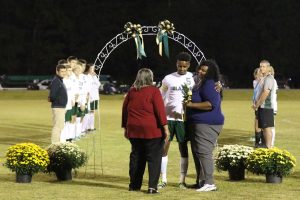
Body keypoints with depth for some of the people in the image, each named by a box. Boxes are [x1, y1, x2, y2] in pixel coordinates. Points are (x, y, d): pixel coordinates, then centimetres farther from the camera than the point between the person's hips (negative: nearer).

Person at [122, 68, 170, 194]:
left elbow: (125, 110, 14)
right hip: (152, 130, -5)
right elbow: (160, 110, -13)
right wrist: (165, 127, -11)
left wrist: (125, 127, 22)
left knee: (136, 156, 14)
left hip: (134, 130, 5)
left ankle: (134, 185, 17)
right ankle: (152, 186, -9)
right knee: (154, 158, -1)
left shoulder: (131, 92, 9)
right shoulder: (153, 91, -7)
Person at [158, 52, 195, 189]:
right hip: (168, 117, 0)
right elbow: (160, 97, 11)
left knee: (183, 148, 3)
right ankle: (163, 180, 7)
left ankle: (182, 180, 9)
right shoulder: (168, 79, 4)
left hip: (183, 117, 0)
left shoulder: (192, 78, 4)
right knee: (164, 147, -1)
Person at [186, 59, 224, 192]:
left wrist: (192, 105, -20)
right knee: (197, 152, 14)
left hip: (207, 125, -11)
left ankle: (209, 183, -15)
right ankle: (201, 181, 21)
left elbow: (211, 104, -26)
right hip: (197, 123, 11)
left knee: (203, 152, -14)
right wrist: (190, 104, 16)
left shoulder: (209, 85, -15)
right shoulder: (200, 83, 18)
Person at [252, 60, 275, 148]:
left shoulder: (269, 78, -13)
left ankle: (268, 147, -10)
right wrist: (255, 103, 9)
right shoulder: (263, 79, 17)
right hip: (261, 107, 10)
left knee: (267, 127, -10)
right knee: (263, 128, 12)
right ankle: (266, 146, 17)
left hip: (266, 107, -10)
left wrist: (257, 105, -13)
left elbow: (265, 94, -19)